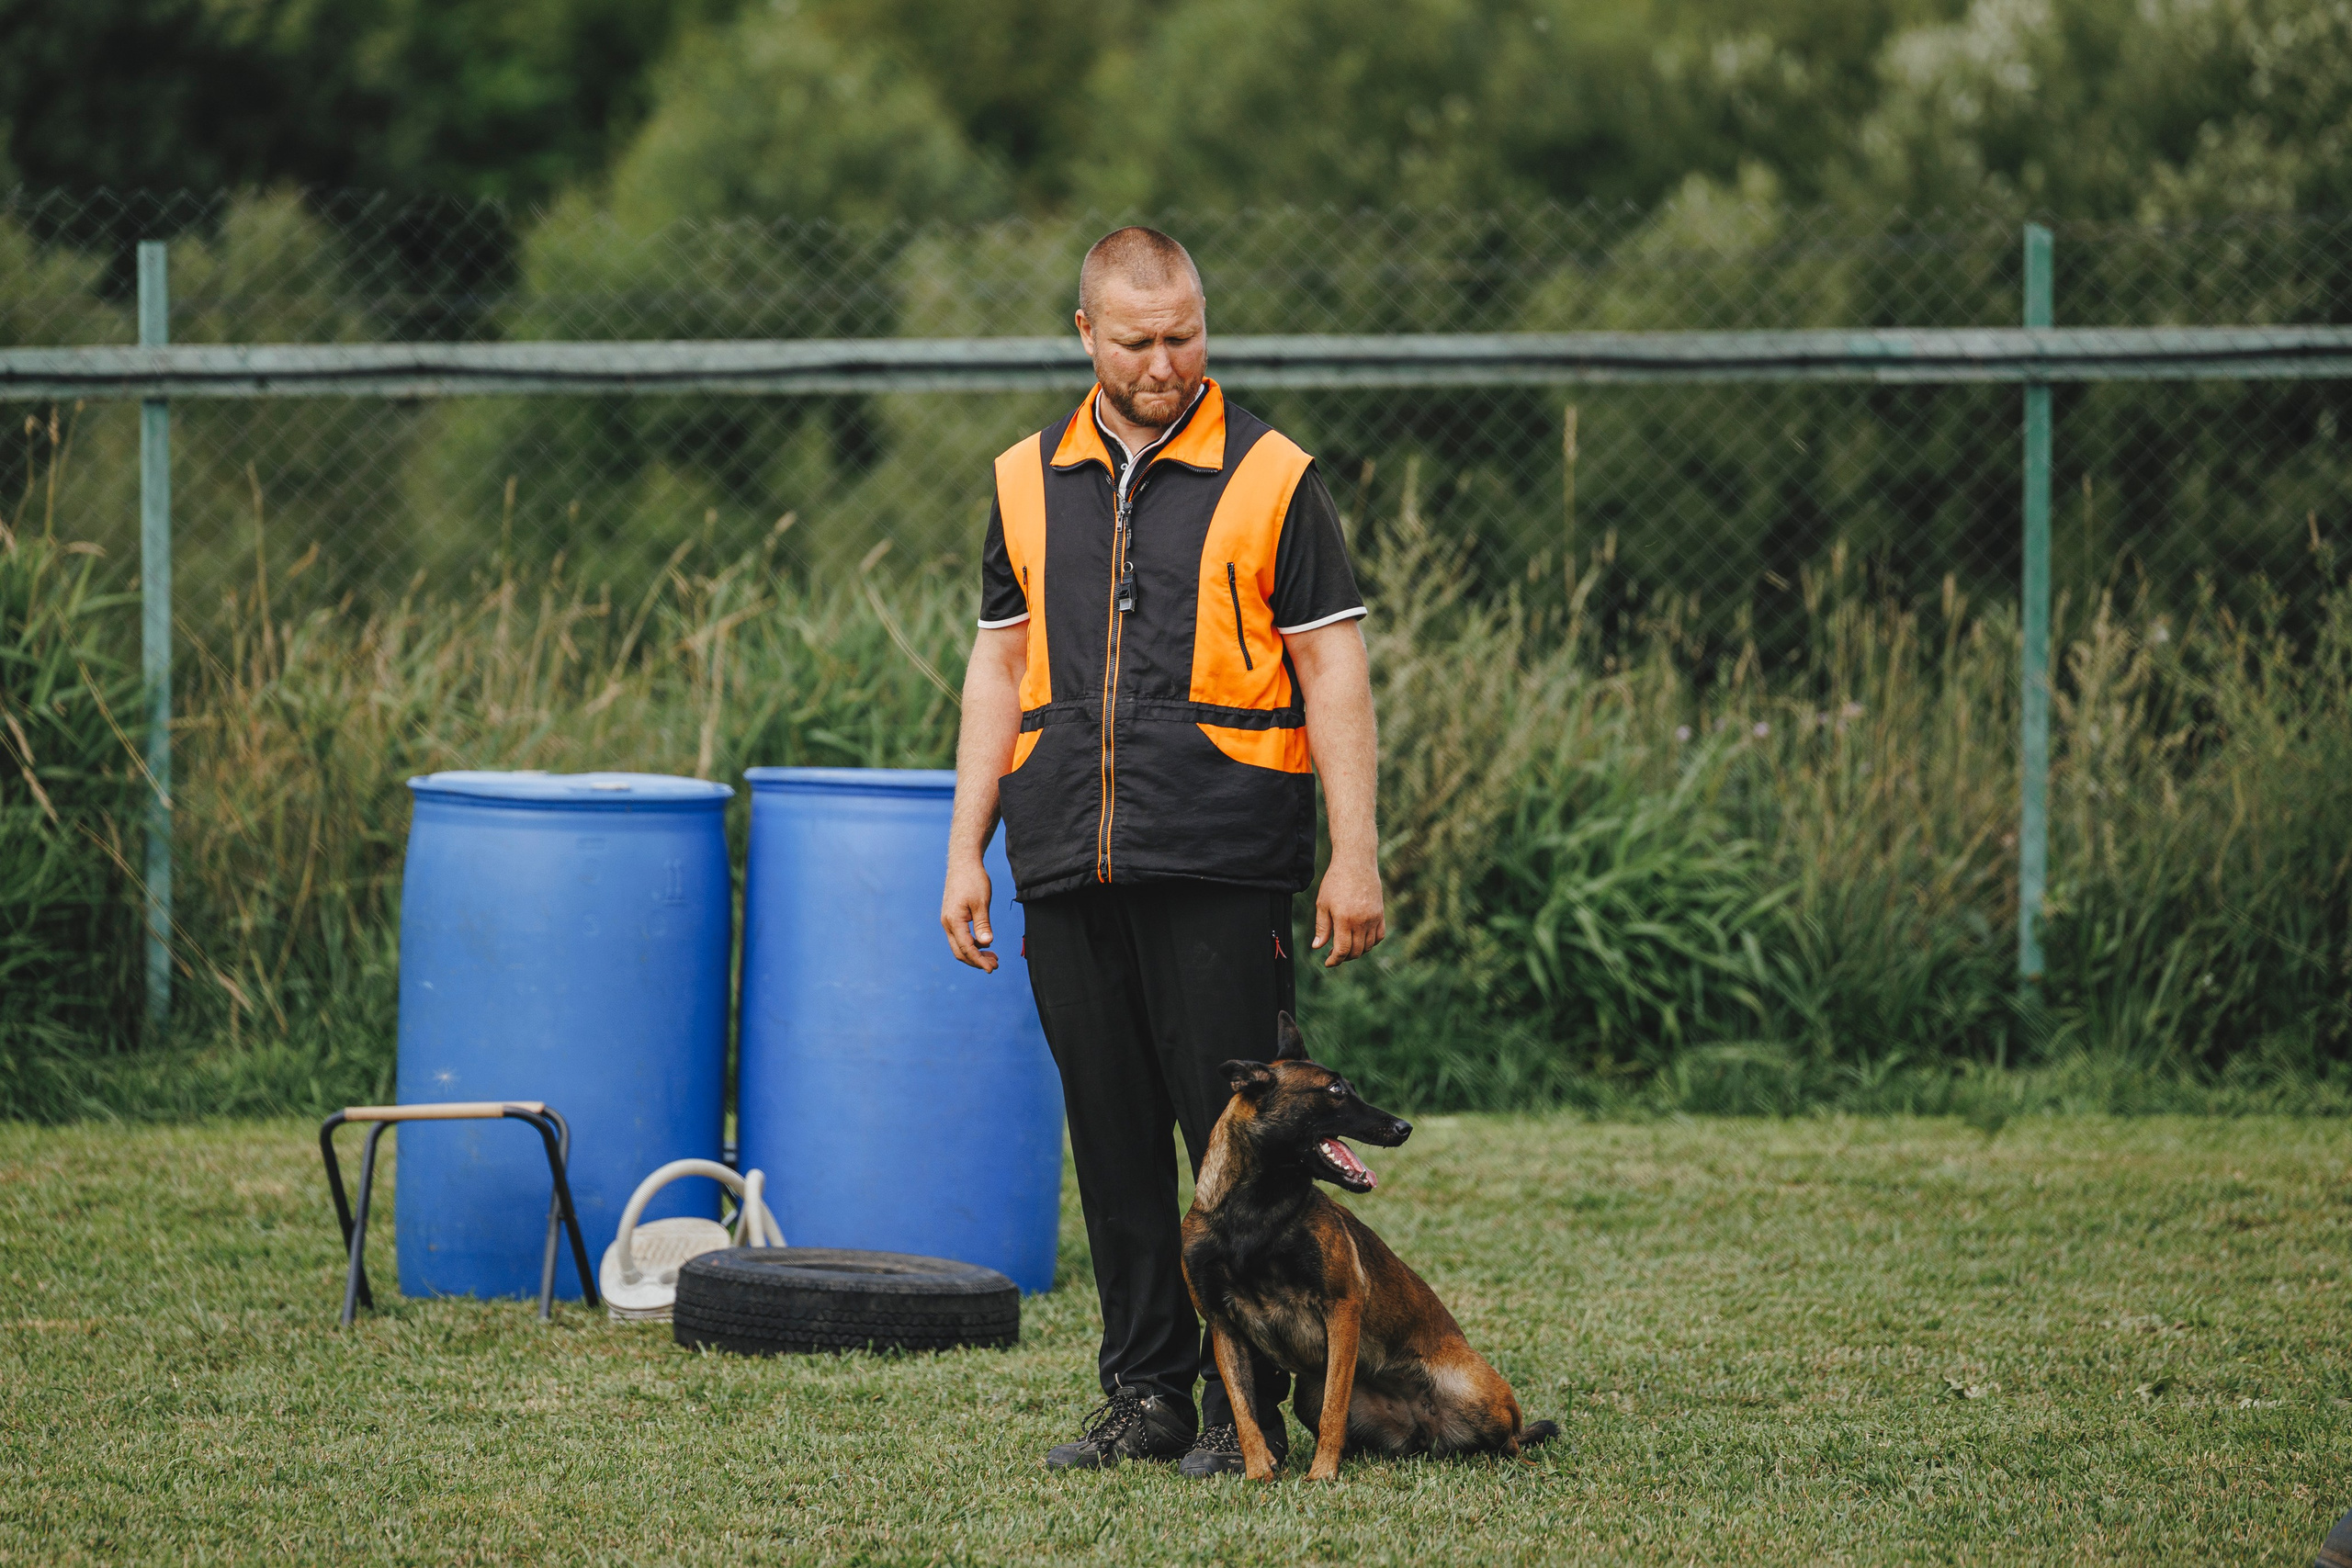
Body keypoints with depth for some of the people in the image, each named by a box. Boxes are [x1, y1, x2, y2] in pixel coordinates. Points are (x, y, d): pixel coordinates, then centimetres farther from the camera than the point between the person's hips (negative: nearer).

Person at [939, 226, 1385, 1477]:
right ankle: (1144, 1394, 15)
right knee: (1112, 1141, 7)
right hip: (1070, 872, 4)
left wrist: (1354, 856, -7)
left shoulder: (1269, 478, 1)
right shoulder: (1028, 481, 13)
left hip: (1221, 868, -4)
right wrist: (966, 852, 11)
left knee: (1236, 1135, -4)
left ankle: (1247, 1401, 3)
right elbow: (1000, 670, 17)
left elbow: (1332, 669, -1)